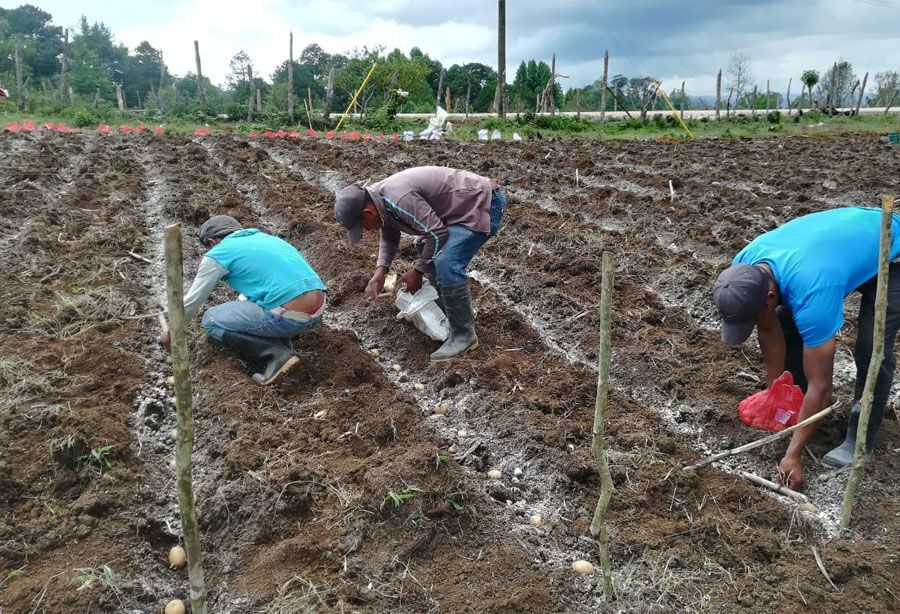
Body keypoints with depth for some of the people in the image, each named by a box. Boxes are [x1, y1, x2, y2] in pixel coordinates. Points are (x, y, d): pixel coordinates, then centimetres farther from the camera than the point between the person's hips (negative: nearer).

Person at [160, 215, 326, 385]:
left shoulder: (218, 254, 5)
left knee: (211, 320, 12)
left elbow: (191, 301, 14)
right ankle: (281, 339, 15)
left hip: (289, 318, -8)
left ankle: (276, 354, -2)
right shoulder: (264, 238, 25)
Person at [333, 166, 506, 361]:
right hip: (464, 205, 11)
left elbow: (437, 234, -24)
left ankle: (464, 335, -9)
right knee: (426, 249, 20)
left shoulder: (399, 199, -28)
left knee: (446, 265, -23)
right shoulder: (380, 198, 4)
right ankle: (445, 309, 28)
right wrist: (381, 269, 1)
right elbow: (389, 238, 17)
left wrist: (417, 271, -11)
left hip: (483, 204, -11)